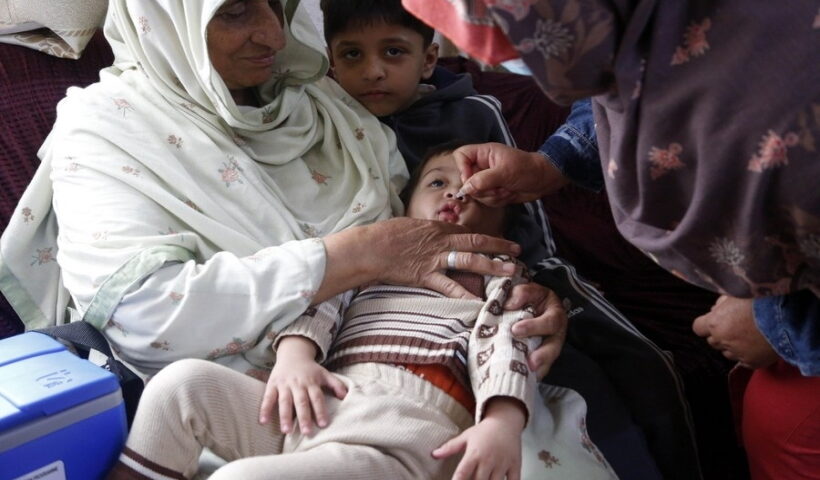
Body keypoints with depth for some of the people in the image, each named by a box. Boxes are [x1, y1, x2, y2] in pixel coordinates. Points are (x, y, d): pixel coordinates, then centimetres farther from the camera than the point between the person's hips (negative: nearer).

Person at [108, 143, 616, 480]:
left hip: (407, 425, -4)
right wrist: (295, 352, -8)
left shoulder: (501, 274, 23)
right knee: (185, 381, -17)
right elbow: (322, 299, 15)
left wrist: (503, 422, -15)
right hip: (318, 404, 5)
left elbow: (507, 342, 5)